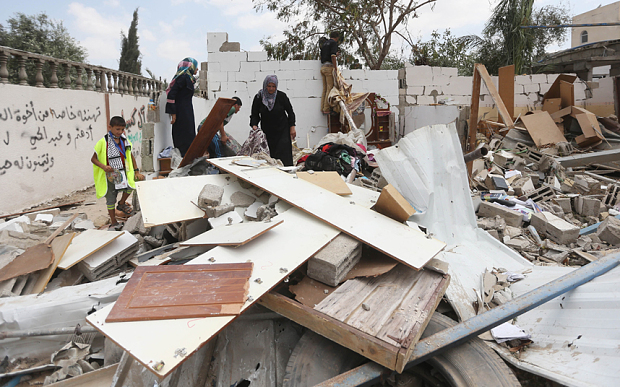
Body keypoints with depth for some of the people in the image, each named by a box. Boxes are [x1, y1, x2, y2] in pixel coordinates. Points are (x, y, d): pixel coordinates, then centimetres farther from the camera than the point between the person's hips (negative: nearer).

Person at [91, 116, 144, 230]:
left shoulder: (125, 141, 3)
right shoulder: (103, 142, -9)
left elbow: (130, 157, 15)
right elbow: (93, 159, -6)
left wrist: (136, 171, 10)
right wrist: (103, 166, -23)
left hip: (123, 173, 3)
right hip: (109, 175, -3)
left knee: (130, 187, -22)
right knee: (110, 199, 6)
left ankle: (122, 204, 10)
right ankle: (113, 223, 24)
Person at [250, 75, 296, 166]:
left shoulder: (281, 96, -4)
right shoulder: (258, 97, -2)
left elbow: (290, 112, 5)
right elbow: (254, 114, 3)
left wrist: (292, 127, 0)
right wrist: (254, 125, -16)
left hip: (282, 130, -1)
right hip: (267, 131, 2)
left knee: (284, 155, -10)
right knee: (269, 155, -4)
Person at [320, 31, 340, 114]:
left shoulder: (324, 44, 22)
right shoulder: (334, 43, -2)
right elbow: (333, 56, -14)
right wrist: (335, 68, -13)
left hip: (322, 67, 8)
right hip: (329, 67, -8)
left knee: (325, 89, 8)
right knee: (330, 88, -8)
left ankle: (323, 108, 5)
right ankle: (326, 109, -12)